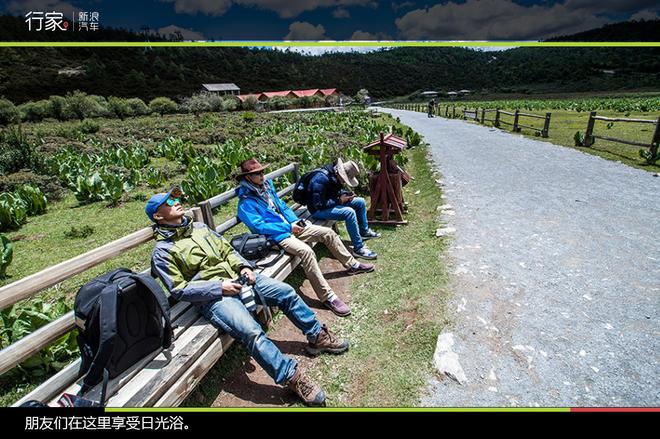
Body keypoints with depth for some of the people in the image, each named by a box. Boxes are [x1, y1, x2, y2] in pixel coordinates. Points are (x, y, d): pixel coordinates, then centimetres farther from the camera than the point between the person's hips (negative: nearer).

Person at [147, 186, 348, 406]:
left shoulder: (199, 227, 16)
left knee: (286, 292, -3)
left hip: (236, 277, 7)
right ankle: (293, 378, -17)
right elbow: (179, 289, -9)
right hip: (213, 297, -6)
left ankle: (317, 337, 12)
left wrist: (243, 266, -1)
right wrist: (219, 287, -17)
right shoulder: (162, 251, -3)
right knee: (252, 332, -29)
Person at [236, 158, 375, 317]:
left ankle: (352, 265, 18)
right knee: (306, 251, -35)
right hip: (276, 236, -8)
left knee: (328, 232, 1)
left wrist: (295, 221, -1)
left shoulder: (267, 186, 10)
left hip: (290, 226, 8)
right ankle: (328, 297, -28)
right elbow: (259, 226, -19)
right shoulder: (246, 202, -13)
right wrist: (288, 227, -18)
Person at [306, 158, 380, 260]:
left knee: (360, 202, 7)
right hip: (318, 210, -10)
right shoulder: (321, 179, -30)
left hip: (332, 202, 10)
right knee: (349, 212, -30)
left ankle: (364, 232, 26)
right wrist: (339, 200, -24)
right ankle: (358, 249, -21)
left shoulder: (335, 175, -2)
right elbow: (318, 205, -29)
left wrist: (346, 194, -5)